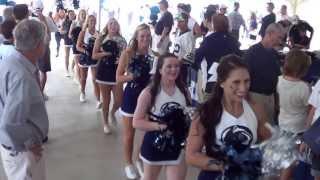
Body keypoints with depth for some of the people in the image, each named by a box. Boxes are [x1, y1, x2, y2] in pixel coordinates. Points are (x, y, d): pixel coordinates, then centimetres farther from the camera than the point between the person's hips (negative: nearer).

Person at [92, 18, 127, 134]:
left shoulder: (122, 40, 2)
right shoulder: (101, 38, -2)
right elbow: (94, 56, -4)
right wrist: (105, 53, -17)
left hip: (117, 73, 1)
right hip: (104, 72, -1)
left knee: (119, 100, -3)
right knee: (105, 100, 8)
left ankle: (113, 112, 33)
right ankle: (105, 123, 27)